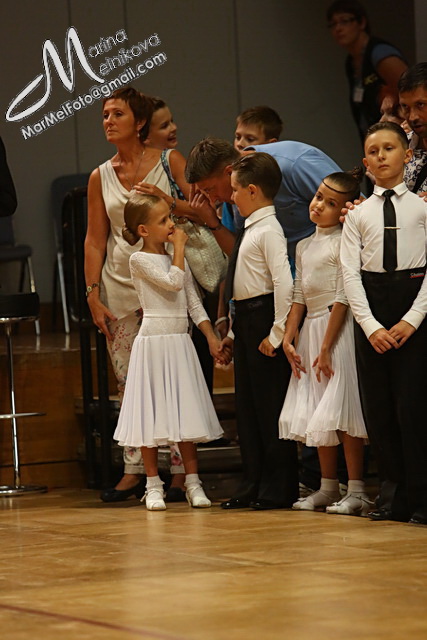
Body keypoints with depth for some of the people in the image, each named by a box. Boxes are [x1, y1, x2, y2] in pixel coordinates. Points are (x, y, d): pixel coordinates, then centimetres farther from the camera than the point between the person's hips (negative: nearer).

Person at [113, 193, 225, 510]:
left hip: (181, 342, 6)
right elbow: (173, 282, -20)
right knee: (152, 413, -1)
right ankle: (153, 484, 7)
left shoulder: (177, 259, 13)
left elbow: (194, 302, 12)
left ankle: (193, 482, 11)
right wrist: (179, 247, -9)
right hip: (153, 341, -6)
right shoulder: (140, 260, -7)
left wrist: (212, 337, 3)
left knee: (187, 413, 6)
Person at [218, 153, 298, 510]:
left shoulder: (269, 230, -14)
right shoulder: (251, 230, 16)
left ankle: (279, 488, 0)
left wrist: (277, 332, -22)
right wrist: (235, 331, 19)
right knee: (248, 404, 12)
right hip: (246, 319, 10)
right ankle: (254, 484, 18)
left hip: (264, 316, -10)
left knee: (270, 403, -5)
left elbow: (284, 283, -23)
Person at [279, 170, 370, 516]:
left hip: (338, 330, -8)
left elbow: (342, 298, -13)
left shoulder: (342, 242, -7)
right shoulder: (305, 246, 16)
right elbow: (299, 296, 14)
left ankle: (357, 491, -10)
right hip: (310, 331, 8)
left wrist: (326, 348, -15)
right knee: (317, 413, 8)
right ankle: (329, 488, 15)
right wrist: (288, 338, 2)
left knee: (342, 410, -12)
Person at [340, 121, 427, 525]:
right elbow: (350, 273, 2)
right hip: (370, 310, 3)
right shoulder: (358, 215, 8)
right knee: (377, 405, 4)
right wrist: (370, 326, -8)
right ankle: (392, 493, 13)